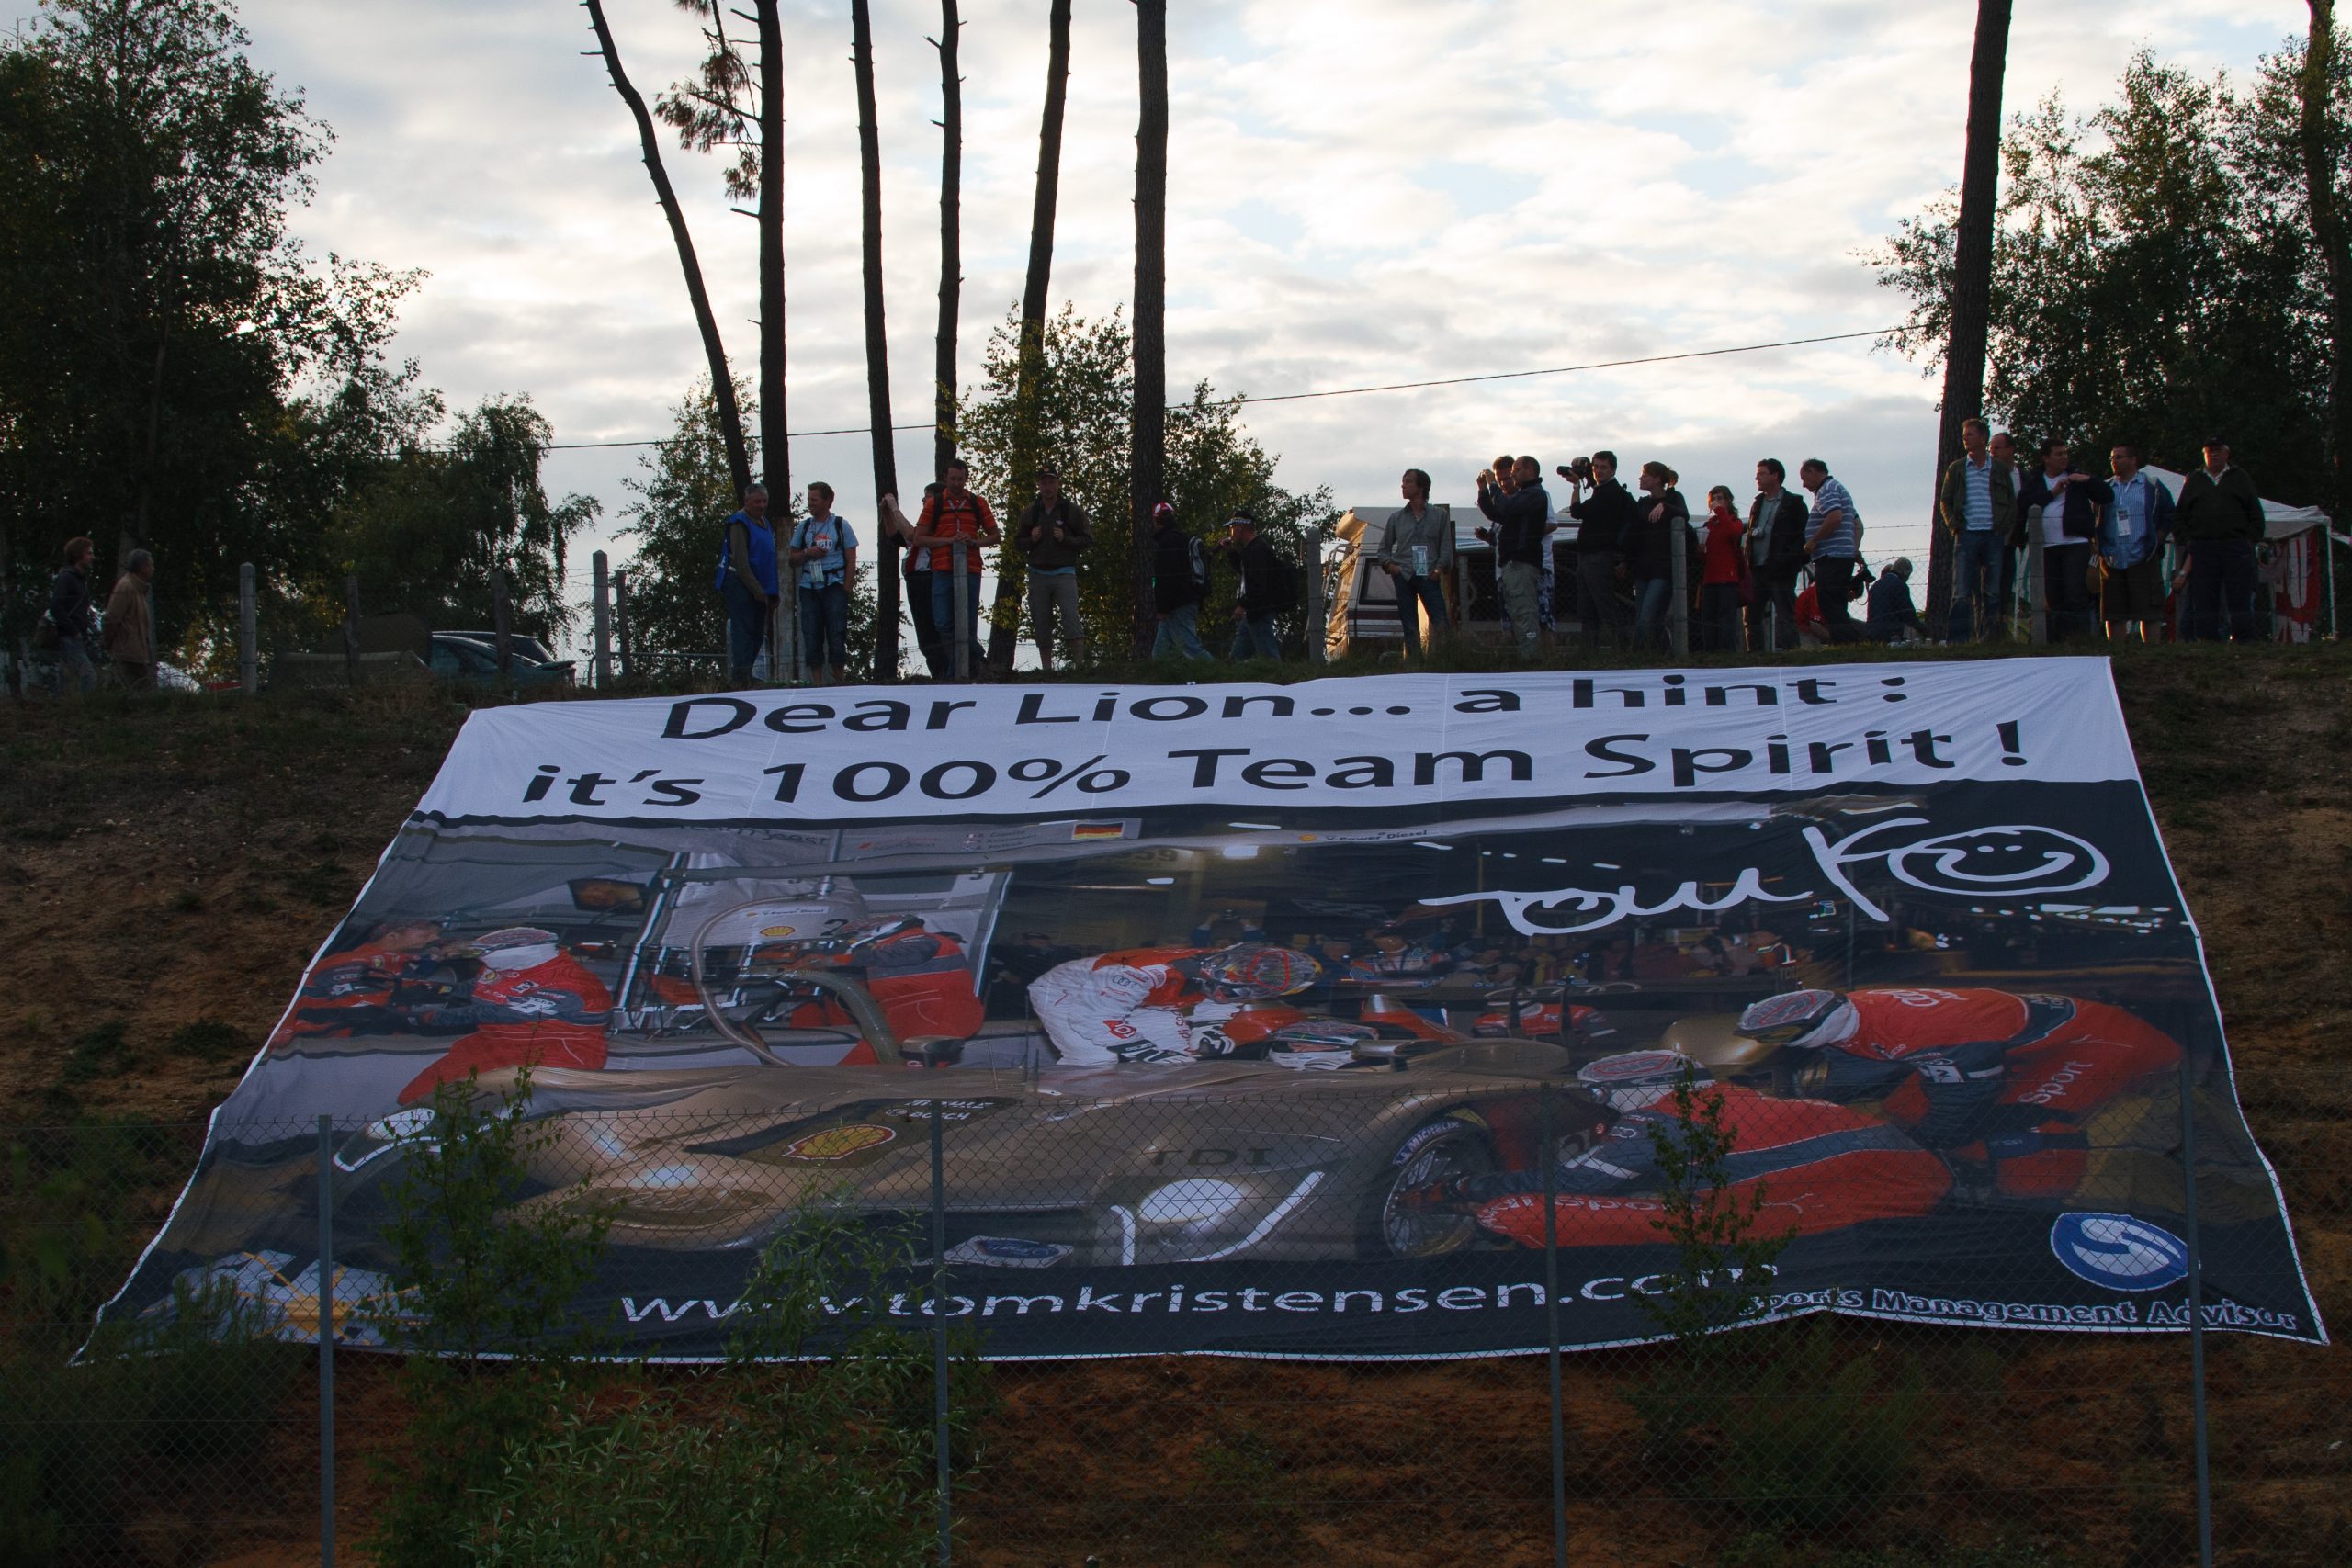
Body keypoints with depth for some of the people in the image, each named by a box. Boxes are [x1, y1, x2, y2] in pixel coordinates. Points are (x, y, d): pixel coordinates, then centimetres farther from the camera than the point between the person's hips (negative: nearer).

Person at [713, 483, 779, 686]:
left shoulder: (764, 523, 19)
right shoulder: (739, 523, -9)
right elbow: (740, 561, -16)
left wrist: (773, 593, 17)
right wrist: (757, 590, -19)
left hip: (759, 589, 9)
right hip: (740, 585, -9)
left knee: (757, 635, 8)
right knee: (743, 631, -13)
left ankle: (742, 676, 13)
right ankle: (741, 678, -18)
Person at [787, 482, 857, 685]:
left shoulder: (841, 525, 5)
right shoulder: (804, 527, 14)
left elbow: (851, 561, 3)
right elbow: (792, 560, 16)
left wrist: (846, 590, -7)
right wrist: (807, 553, -5)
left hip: (834, 587, -3)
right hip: (809, 588, 3)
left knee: (836, 636, -6)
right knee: (811, 637, 0)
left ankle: (839, 682, 0)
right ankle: (817, 683, 4)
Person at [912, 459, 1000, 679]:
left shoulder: (978, 503, 12)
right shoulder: (934, 503, 9)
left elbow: (996, 536, 14)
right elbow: (919, 538, 4)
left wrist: (975, 541, -6)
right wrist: (948, 540, -9)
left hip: (970, 570, 0)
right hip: (942, 570, 0)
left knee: (969, 624, 1)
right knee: (943, 624, -5)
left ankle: (972, 672, 5)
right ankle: (950, 673, 1)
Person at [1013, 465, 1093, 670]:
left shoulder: (1072, 510, 2)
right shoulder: (1029, 512, 10)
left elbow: (1087, 538, 2)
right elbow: (1018, 541, 16)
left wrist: (1065, 539, -13)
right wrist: (1031, 540, -6)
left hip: (1064, 573, -3)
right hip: (1038, 574, 3)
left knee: (1071, 617, -18)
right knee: (1040, 624, 3)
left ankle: (1080, 664, -20)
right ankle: (1046, 669, 8)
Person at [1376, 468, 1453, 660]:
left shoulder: (1439, 516, 10)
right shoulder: (1396, 517, 14)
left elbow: (1446, 546, 7)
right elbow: (1383, 549, 17)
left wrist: (1440, 568, -7)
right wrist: (1389, 565, -1)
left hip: (1429, 577, -2)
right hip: (1404, 577, 2)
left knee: (1440, 622, -12)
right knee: (1409, 626, 1)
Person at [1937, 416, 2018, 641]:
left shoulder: (2001, 470, 10)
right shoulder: (1956, 469, 10)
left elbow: (2012, 503, 12)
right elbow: (1944, 501, 11)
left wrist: (2006, 528, -1)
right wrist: (1954, 526, -3)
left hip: (1994, 536, 1)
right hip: (1966, 536, -1)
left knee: (1992, 593, 2)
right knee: (1961, 593, -7)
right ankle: (1958, 641, -9)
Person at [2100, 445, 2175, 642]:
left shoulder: (2152, 486, 5)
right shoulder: (2104, 489, 14)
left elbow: (2168, 518, 7)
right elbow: (2094, 523, 17)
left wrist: (2155, 543, -2)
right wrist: (2100, 548, 3)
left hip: (2143, 560, -3)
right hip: (2112, 562, 3)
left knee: (2148, 613, -4)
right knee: (2113, 615, 2)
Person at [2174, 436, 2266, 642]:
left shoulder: (2240, 478, 13)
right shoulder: (2193, 481, 16)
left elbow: (2256, 515, 11)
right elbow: (2178, 516, 15)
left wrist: (2250, 541, 1)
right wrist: (2190, 541, 3)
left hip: (2237, 549, -1)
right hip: (2202, 551, 1)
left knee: (2240, 601, -4)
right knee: (2204, 602, -1)